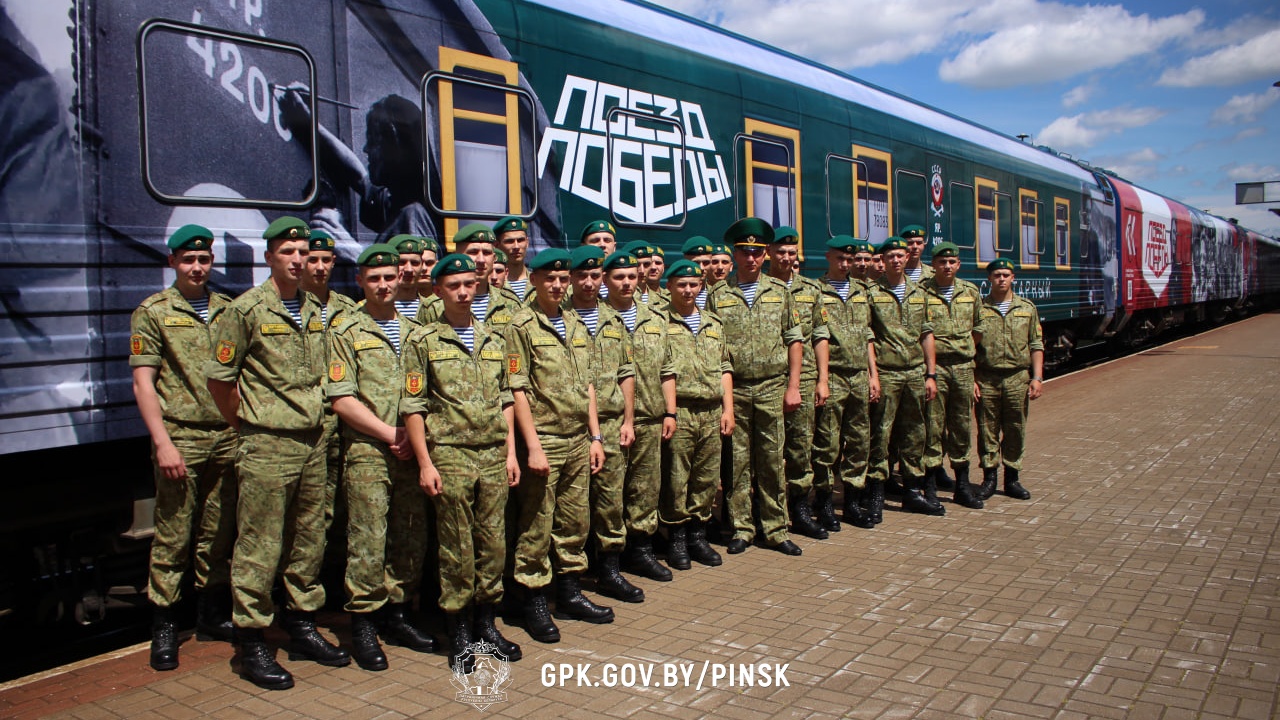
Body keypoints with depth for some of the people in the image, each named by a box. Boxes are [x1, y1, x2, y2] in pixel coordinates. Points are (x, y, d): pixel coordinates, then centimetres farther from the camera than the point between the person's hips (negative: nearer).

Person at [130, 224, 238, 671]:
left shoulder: (229, 310, 12)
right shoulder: (153, 312, 1)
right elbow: (143, 383, -4)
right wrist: (163, 442, -12)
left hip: (228, 437, 4)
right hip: (181, 438, -3)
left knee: (218, 533, 11)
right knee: (173, 535, 0)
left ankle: (212, 613, 24)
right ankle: (163, 626, 12)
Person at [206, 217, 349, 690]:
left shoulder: (316, 311, 10)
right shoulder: (246, 309, -8)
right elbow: (219, 375, -4)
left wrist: (315, 421, 13)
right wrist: (248, 425, 2)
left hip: (313, 443, 6)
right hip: (267, 447, -6)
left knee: (308, 541, 14)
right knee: (260, 548, 0)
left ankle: (302, 627, 28)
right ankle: (251, 645, 12)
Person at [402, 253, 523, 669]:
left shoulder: (493, 340, 13)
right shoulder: (423, 341, -1)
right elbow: (413, 406, -4)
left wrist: (510, 452, 9)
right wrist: (425, 463, -9)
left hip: (493, 456, 4)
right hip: (450, 457, -4)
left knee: (494, 544, 9)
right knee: (457, 550, 3)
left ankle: (486, 622, 24)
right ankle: (458, 633, 16)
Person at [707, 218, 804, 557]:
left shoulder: (780, 292, 7)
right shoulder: (718, 295, 2)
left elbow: (794, 339, 6)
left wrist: (793, 386, 0)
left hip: (772, 388, 1)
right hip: (734, 389, -1)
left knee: (772, 461, 7)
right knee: (738, 462, 5)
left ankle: (776, 529, 16)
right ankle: (741, 528, 16)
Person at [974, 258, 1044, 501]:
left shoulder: (1027, 308, 9)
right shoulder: (979, 308, 2)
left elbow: (1036, 345, 9)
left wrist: (1037, 377, 0)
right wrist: (971, 379, -6)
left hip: (1018, 378, 2)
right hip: (986, 378, -2)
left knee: (1016, 431, 6)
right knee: (987, 430, 3)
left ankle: (1012, 478, 17)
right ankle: (989, 478, 13)